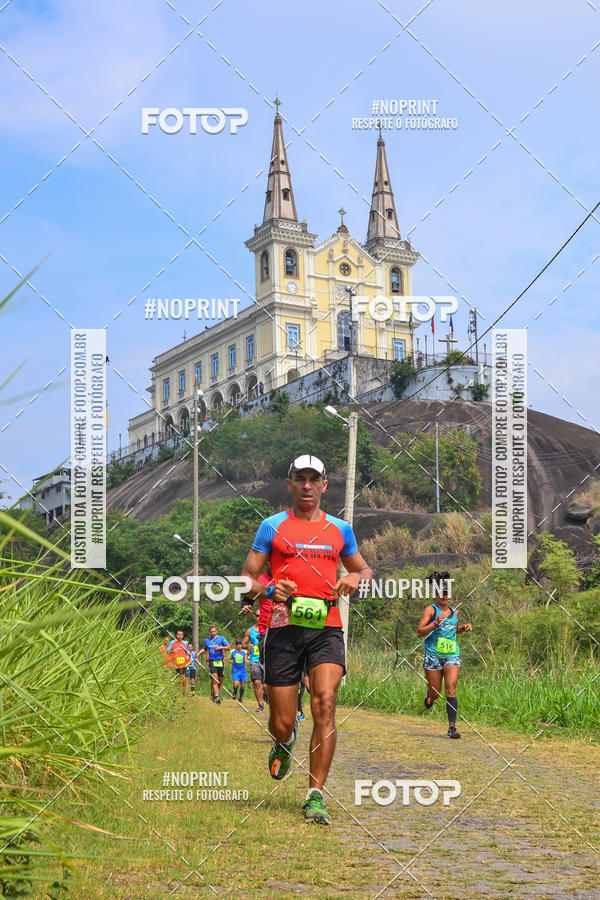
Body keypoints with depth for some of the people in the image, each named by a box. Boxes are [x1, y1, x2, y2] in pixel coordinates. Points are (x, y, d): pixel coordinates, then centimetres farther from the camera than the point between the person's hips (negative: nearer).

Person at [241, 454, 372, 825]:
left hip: (326, 628, 1)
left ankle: (316, 796, -11)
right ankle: (284, 743, 39)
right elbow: (247, 578, 6)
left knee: (325, 705, -19)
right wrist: (270, 591, -15)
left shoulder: (340, 529, 13)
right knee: (282, 722, 0)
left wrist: (356, 577, 2)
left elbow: (365, 570, 26)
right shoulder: (273, 527, 7)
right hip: (284, 628, -1)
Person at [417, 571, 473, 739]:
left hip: (452, 655, 3)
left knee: (450, 688, -14)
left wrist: (464, 628, 12)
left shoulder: (453, 612, 14)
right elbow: (420, 632, -12)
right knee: (435, 692, 3)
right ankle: (429, 696, 42)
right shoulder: (430, 609, -4)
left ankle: (452, 726, -17)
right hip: (433, 655, -3)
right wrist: (436, 622, -23)